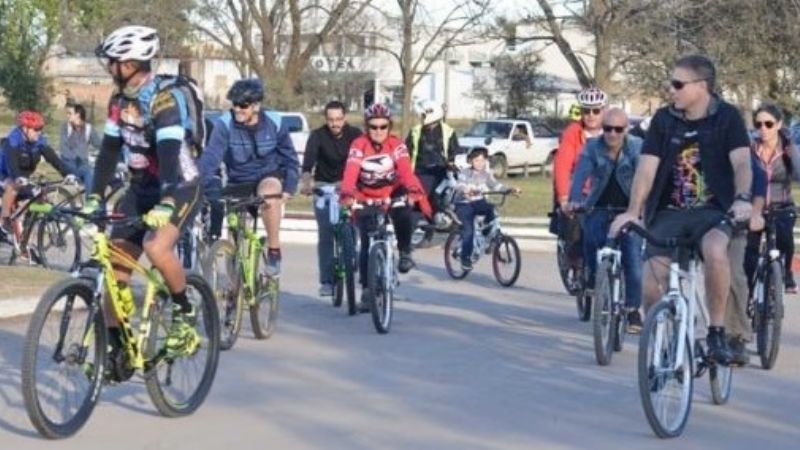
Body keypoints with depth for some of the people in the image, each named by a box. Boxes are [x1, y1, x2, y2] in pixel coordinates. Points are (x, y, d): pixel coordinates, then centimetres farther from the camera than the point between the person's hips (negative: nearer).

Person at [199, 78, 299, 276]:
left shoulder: (274, 123, -13)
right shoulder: (225, 124, -18)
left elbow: (290, 159, -2)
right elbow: (210, 157, -29)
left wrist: (289, 189, -14)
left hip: (269, 176, -1)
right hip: (238, 182, 2)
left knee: (269, 193, -35)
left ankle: (274, 252, -24)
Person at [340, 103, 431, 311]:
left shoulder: (396, 145, -13)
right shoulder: (359, 145, -17)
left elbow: (406, 170, -27)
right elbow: (350, 172, -31)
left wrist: (414, 191, -47)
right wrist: (347, 195, -50)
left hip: (391, 194, 1)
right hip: (365, 199, -1)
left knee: (404, 215, -31)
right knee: (367, 243, -9)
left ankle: (405, 252, -6)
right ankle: (367, 290, 1)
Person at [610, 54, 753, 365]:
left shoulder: (727, 117, -3)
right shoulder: (664, 120, 2)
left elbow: (742, 162, -15)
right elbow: (646, 167, -6)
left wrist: (743, 198, -35)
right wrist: (632, 211, -19)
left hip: (713, 212, -2)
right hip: (669, 213, 3)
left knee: (714, 250, -36)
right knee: (652, 283, -13)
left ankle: (716, 331, -20)